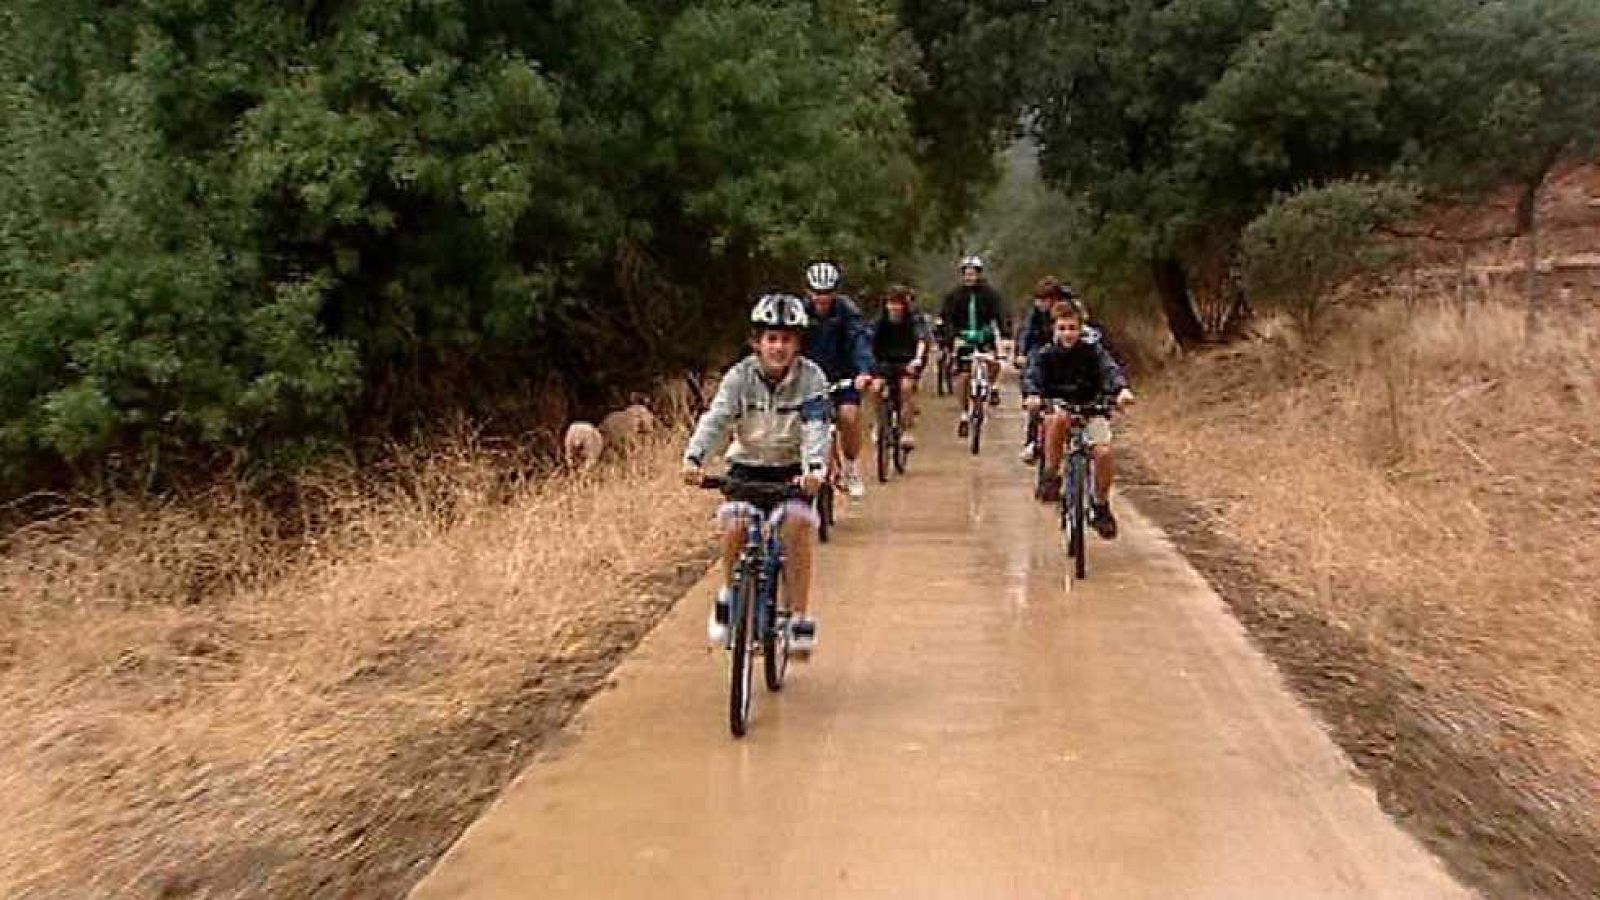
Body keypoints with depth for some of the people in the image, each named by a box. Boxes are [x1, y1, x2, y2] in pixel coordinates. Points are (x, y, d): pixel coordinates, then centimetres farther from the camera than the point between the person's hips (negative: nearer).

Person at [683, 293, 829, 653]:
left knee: (798, 523, -24)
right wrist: (694, 457, -40)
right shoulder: (740, 375, -11)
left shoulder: (811, 377, -13)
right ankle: (728, 594, 3)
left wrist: (814, 467, -44)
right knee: (735, 522, -24)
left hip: (792, 469, -1)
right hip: (748, 465, 1)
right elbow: (715, 419, -22)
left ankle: (801, 618, -12)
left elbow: (815, 428, -24)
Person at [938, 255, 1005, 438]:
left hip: (985, 335, 0)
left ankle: (991, 387, 4)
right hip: (963, 338, 0)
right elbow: (947, 318, -11)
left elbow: (998, 316, -13)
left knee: (994, 363, -27)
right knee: (963, 376, -7)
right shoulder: (955, 295, -4)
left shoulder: (989, 294, -5)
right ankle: (964, 414, 6)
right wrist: (954, 337, -28)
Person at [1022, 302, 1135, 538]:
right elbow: (1031, 376, -19)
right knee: (1059, 418, -38)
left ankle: (1101, 504, 4)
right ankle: (1050, 477, -22)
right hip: (1055, 410, -1)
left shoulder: (1093, 352, -2)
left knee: (1104, 452, -22)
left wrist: (1122, 389, -41)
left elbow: (1111, 370, -18)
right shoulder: (1044, 354, -3)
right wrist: (1032, 395, -43)